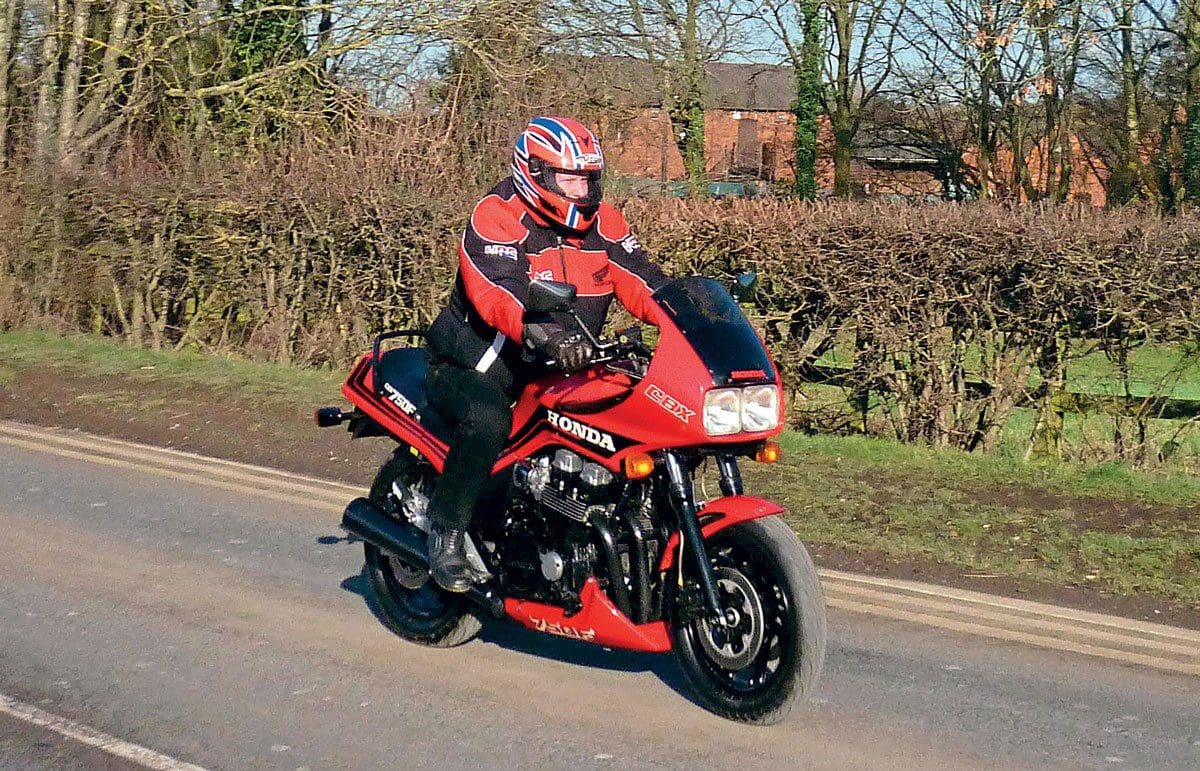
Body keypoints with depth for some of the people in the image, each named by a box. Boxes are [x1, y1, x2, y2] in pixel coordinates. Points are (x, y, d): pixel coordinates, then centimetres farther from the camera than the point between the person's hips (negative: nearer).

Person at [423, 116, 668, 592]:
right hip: (477, 367, -6)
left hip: (560, 370, 6)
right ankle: (446, 534, -19)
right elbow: (498, 293, -32)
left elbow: (639, 282, -1)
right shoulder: (497, 217, -16)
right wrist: (544, 334, -50)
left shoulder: (601, 221, 6)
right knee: (487, 422, -36)